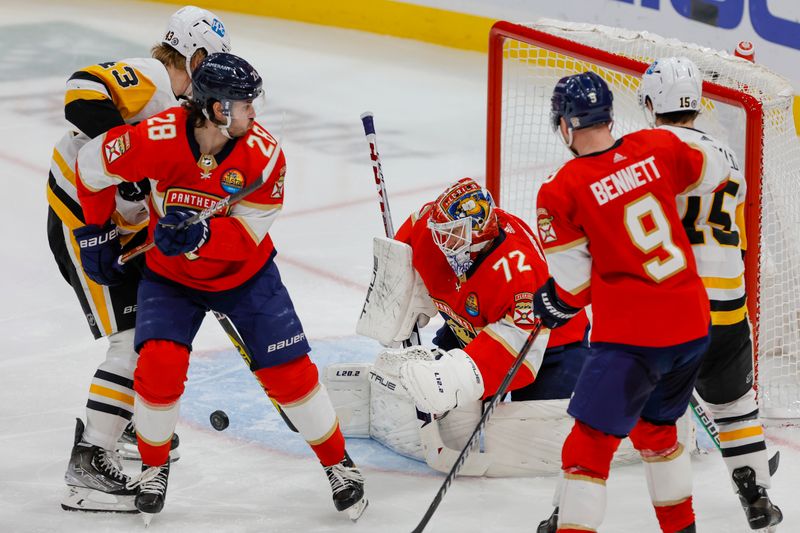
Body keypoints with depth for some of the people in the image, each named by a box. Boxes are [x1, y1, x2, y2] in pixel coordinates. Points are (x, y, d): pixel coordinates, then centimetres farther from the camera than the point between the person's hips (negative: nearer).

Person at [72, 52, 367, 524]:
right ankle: (154, 465, 7)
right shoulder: (157, 139, -28)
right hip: (170, 275, -1)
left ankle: (338, 462, 15)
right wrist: (98, 232, -1)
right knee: (159, 364, -19)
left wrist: (199, 234, -43)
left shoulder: (263, 153, -24)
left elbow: (246, 236, -24)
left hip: (246, 275, 1)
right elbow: (93, 167, -10)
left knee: (288, 370, -5)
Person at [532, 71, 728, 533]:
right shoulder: (658, 147, -1)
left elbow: (571, 289, -7)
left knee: (591, 441, -3)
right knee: (655, 426, 26)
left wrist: (548, 308, 14)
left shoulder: (561, 193, -12)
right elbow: (715, 178, 18)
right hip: (693, 321, 6)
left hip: (632, 336, -6)